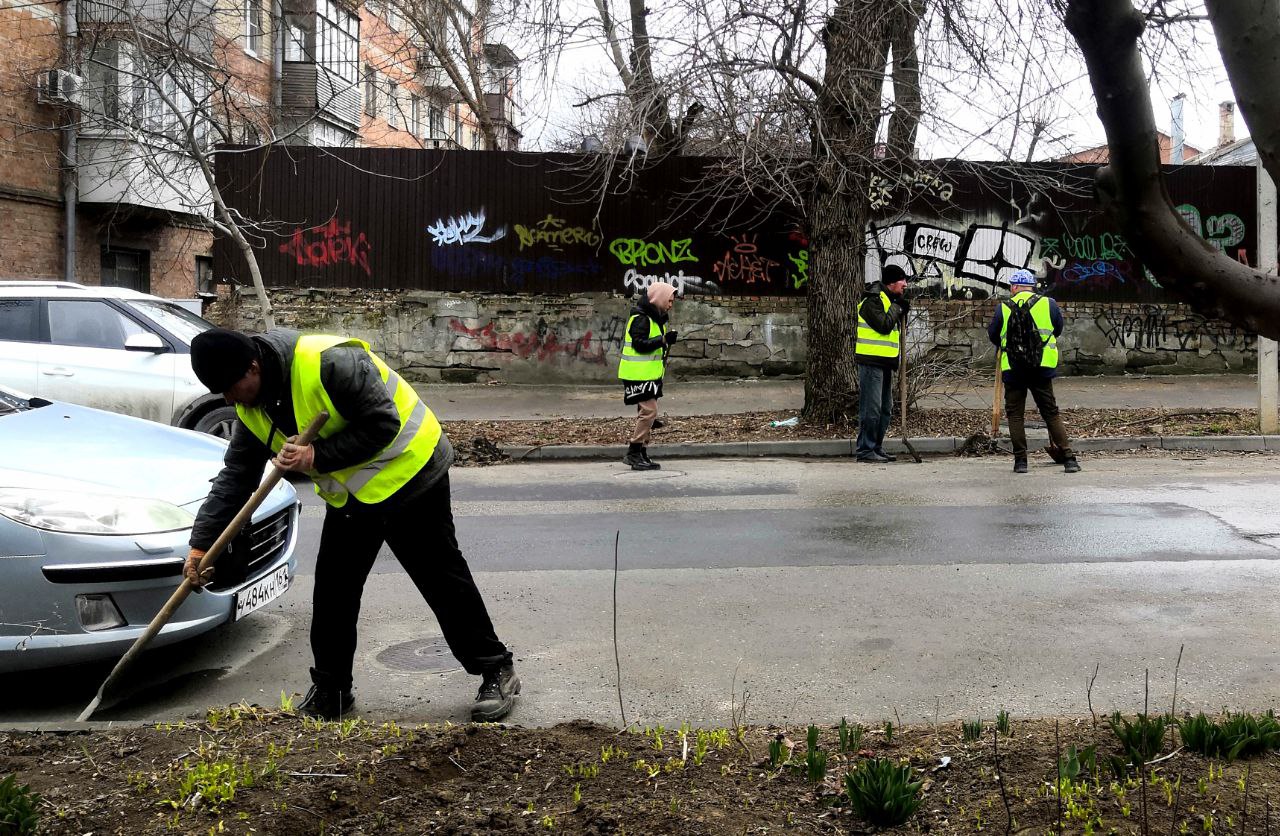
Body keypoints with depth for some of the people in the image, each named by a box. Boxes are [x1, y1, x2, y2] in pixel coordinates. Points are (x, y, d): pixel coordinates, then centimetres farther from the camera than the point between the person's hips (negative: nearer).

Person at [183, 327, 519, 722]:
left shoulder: (328, 362, -29)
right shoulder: (252, 409, -2)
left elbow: (383, 425, -27)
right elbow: (235, 477, 3)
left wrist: (317, 456, -28)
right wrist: (201, 543, -4)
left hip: (407, 474, -8)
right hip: (350, 494, 8)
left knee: (442, 579, -3)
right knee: (332, 588, 7)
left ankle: (497, 671, 9)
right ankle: (331, 690, 23)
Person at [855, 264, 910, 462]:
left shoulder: (891, 300, 18)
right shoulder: (872, 300, -13)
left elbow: (896, 327, 21)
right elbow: (884, 325, -22)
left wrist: (903, 310, 5)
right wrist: (896, 307, -10)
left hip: (885, 363, 10)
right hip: (871, 361, -10)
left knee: (886, 409, 13)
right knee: (871, 408, -9)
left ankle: (877, 448, 20)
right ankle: (865, 450, -5)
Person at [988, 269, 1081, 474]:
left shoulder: (1003, 308, 0)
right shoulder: (1049, 304, 3)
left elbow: (992, 335, 10)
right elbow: (1058, 330, 16)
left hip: (1012, 370, -1)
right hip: (1043, 367, 1)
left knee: (1015, 414, 8)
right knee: (1051, 413, 8)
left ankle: (1020, 460, 5)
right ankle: (1068, 458, 3)